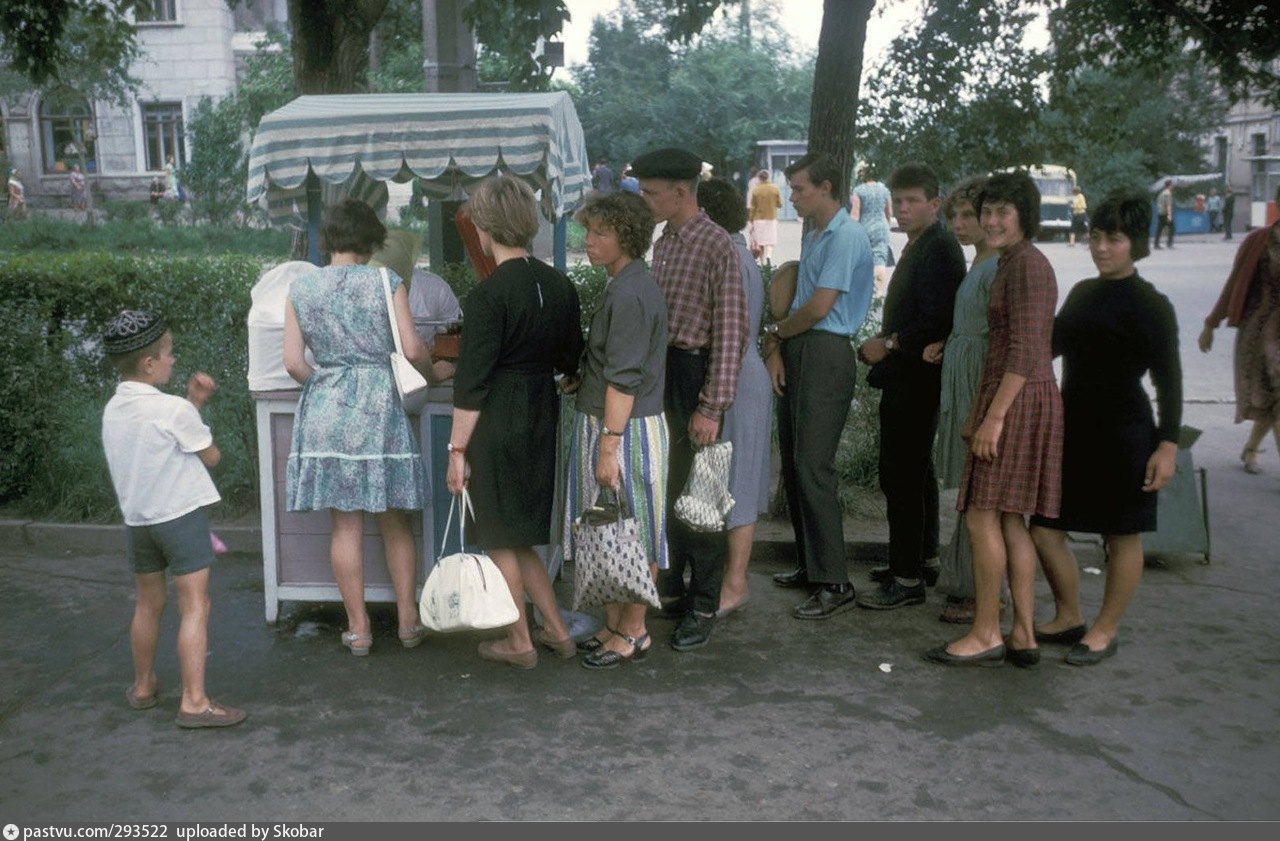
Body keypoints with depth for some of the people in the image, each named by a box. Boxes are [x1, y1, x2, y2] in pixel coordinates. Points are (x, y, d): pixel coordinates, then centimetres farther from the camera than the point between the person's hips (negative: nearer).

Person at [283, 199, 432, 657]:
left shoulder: (301, 288, 3)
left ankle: (358, 628, 12)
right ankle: (408, 620, 16)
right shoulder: (386, 282, -3)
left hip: (325, 411, 2)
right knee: (394, 521, 10)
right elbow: (412, 348, -8)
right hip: (377, 405, -1)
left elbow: (293, 362, 1)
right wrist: (431, 374, 11)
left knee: (345, 523, 6)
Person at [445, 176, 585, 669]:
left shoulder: (490, 293, -17)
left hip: (497, 424, -7)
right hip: (544, 418, 7)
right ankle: (557, 632, 24)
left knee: (501, 539, 9)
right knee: (521, 536, 20)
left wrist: (457, 448, -12)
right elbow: (573, 361, 12)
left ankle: (520, 643, 20)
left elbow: (472, 380, -17)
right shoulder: (560, 286, 3)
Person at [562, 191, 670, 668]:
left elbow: (624, 379, -22)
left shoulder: (631, 293, -18)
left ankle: (633, 632, 15)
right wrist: (576, 381, 12)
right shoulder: (620, 288, 13)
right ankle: (614, 625, 27)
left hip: (626, 430, -10)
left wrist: (609, 446, -22)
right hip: (603, 424, 10)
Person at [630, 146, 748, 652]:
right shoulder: (663, 245, 12)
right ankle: (669, 588, 29)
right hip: (658, 373, 8)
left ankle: (704, 608, 12)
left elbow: (731, 331, -17)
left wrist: (711, 408, -19)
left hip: (693, 373, -8)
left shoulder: (717, 246, -13)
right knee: (662, 490, 14)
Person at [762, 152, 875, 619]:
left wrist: (776, 333, -1)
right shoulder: (814, 236, 19)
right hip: (798, 355, 10)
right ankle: (810, 566, 22)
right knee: (793, 464, 12)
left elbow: (819, 307, -17)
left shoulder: (846, 237, -11)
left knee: (813, 467, -12)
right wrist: (776, 348, 1)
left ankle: (834, 583, -7)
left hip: (826, 356, -10)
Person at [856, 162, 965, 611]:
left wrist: (888, 345, -16)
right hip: (908, 377, 11)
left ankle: (907, 579, -3)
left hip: (914, 379, -11)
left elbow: (937, 322, -24)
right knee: (916, 471, 18)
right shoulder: (920, 246, 16)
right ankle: (923, 558, 31)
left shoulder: (939, 250, -16)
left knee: (900, 475, -9)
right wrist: (884, 341, 9)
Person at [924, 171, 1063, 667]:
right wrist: (979, 410, 22)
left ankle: (986, 635, 2)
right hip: (1009, 399, 10)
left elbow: (1025, 351, -20)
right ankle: (1023, 636, 14)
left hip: (1019, 400, -10)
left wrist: (994, 416, -21)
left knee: (982, 515, -6)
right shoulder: (1011, 263, 18)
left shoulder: (1027, 265, -13)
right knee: (1010, 520, 10)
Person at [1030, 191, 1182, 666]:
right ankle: (1068, 618, 26)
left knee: (1122, 537, 6)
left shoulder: (1150, 306, -9)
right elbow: (1048, 345, 23)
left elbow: (1168, 380, -10)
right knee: (1044, 530, 7)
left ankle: (1105, 631, 20)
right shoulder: (1083, 293, 11)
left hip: (1122, 434, -7)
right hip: (1072, 427, 7)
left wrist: (1168, 445, -15)